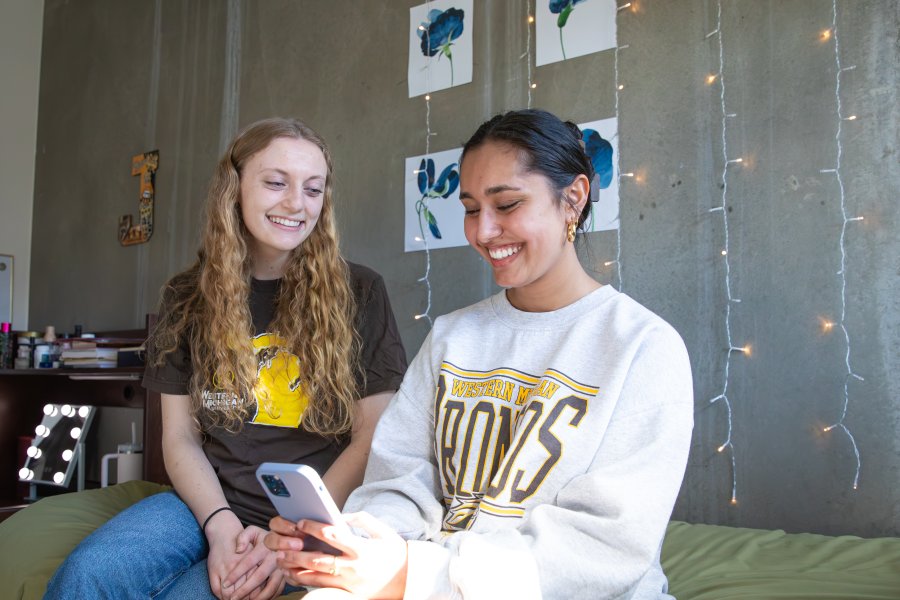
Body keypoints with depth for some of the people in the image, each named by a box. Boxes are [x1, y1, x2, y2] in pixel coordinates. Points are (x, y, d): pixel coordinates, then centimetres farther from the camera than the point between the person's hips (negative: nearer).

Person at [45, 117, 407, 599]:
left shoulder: (358, 293, -1)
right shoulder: (188, 297, 9)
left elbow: (372, 437, -3)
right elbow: (180, 435, 7)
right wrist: (220, 524, -11)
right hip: (208, 503, 3)